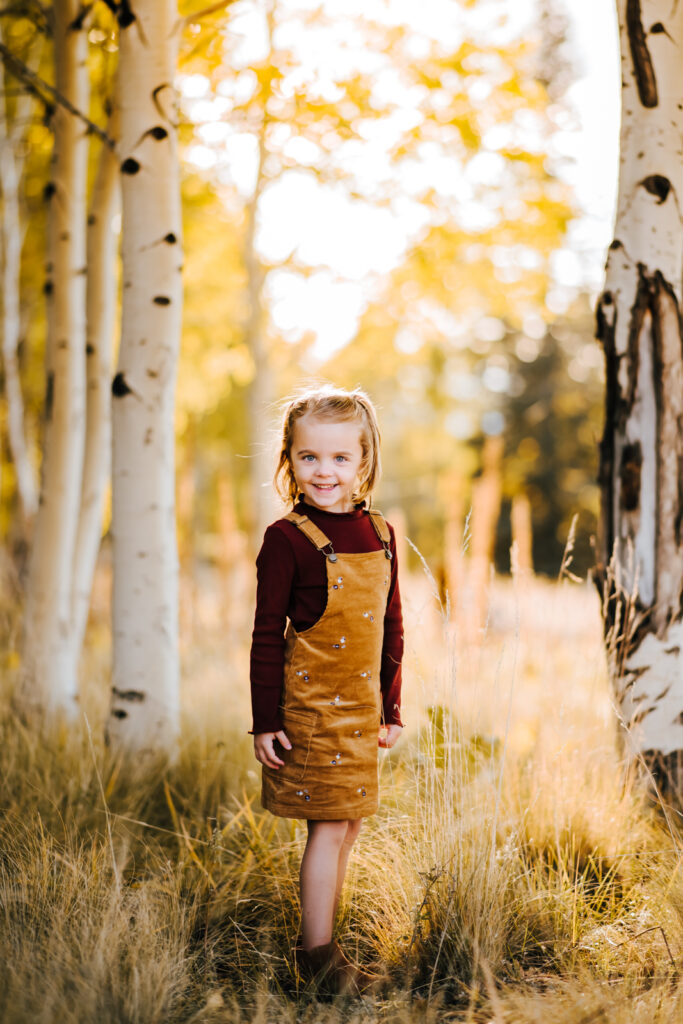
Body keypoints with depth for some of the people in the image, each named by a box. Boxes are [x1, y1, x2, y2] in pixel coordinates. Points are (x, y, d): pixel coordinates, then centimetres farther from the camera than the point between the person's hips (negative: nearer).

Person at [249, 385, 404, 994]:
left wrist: (391, 708, 12)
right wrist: (265, 722, -11)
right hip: (311, 703, -6)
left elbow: (392, 629, 12)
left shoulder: (380, 535, 5)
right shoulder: (288, 539, -12)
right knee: (330, 826, -3)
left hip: (361, 707, 6)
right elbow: (268, 635, -10)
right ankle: (318, 952, 9)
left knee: (349, 826, 12)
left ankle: (324, 939, 26)